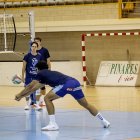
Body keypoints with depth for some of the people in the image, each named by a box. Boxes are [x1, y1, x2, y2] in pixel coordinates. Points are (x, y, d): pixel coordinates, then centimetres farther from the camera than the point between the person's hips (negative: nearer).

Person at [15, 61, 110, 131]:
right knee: (86, 104, 21)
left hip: (66, 84, -8)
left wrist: (20, 95, 36)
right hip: (75, 82, 8)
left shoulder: (41, 74, 17)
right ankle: (104, 121, 26)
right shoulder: (49, 74, 38)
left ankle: (53, 124, -3)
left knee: (48, 98, 1)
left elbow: (30, 87, 23)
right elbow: (34, 88, 45)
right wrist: (22, 96, 49)